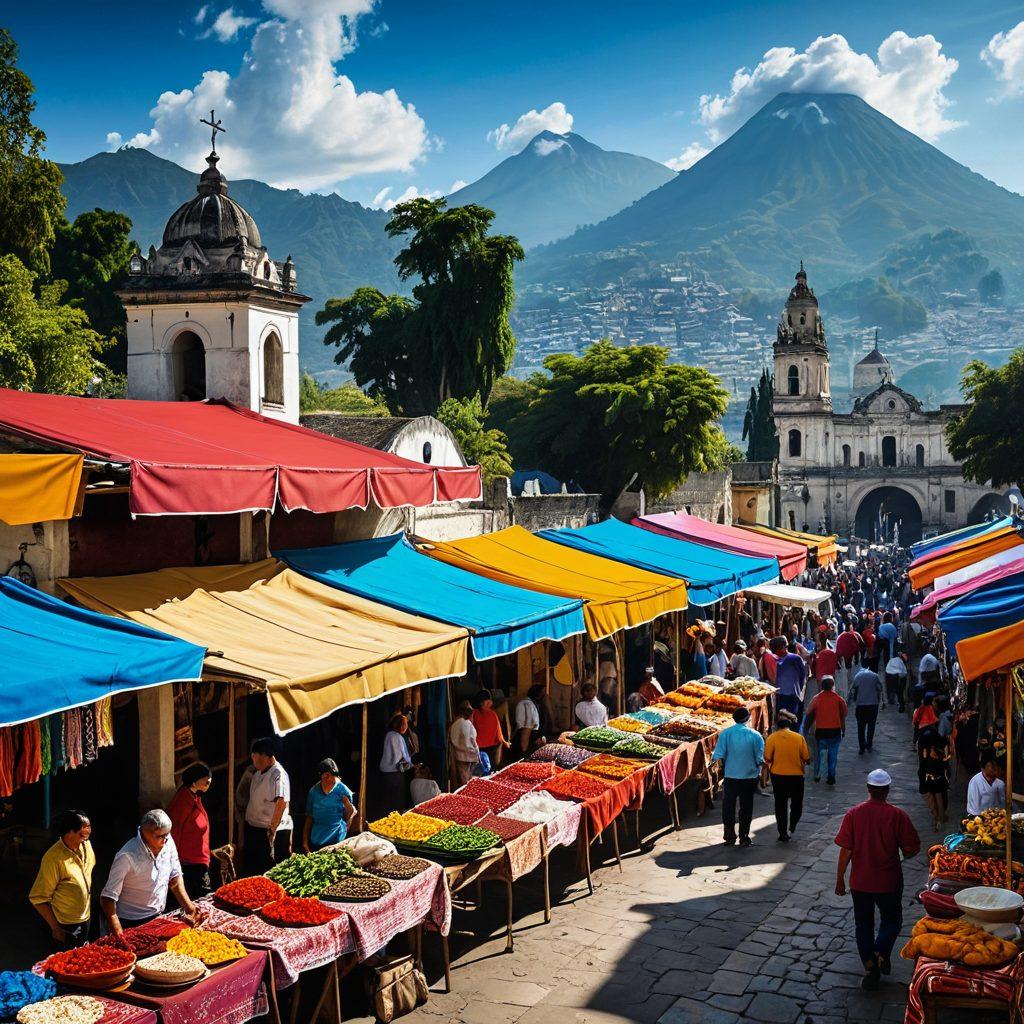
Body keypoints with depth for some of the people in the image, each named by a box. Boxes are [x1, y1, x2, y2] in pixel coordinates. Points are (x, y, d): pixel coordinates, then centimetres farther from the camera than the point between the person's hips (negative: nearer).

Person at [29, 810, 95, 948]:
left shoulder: (86, 845, -4)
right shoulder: (54, 858, -26)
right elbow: (38, 899, -21)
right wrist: (55, 929, -19)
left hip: (85, 919, 7)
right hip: (66, 927, -7)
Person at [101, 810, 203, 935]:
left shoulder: (168, 843, -9)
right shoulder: (127, 857, -26)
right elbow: (108, 897, -23)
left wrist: (188, 906, -4)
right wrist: (118, 935, -31)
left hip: (159, 918, 5)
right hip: (131, 924, -5)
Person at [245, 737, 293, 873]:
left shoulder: (278, 775, -20)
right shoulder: (258, 773, 11)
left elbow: (281, 803, -29)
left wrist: (272, 829, -30)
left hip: (272, 831, -9)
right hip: (253, 828, 9)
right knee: (253, 867, 16)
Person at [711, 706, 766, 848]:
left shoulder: (725, 733, -6)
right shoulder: (755, 735, -6)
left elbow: (718, 756, -10)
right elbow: (760, 759, -5)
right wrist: (758, 772, 11)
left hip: (730, 776, 0)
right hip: (750, 777, 0)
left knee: (728, 808, 11)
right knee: (746, 808, 11)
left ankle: (730, 837, 12)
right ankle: (744, 838, 14)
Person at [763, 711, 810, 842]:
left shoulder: (772, 738, -9)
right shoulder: (799, 738, -7)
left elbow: (767, 759, -10)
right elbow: (806, 758, -4)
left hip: (778, 776, 0)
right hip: (796, 776, 0)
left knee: (780, 805, 13)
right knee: (796, 804, 15)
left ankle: (783, 834, 15)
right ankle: (790, 828, -1)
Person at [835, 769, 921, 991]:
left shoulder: (853, 814, -10)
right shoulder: (898, 815, -13)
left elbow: (845, 850, -8)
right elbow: (912, 848, -7)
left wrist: (840, 879, 2)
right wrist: (904, 855, 16)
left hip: (860, 881, 1)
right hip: (889, 881, -1)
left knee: (864, 923, 16)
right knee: (892, 919, 20)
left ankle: (870, 966, 13)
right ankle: (881, 952, -1)